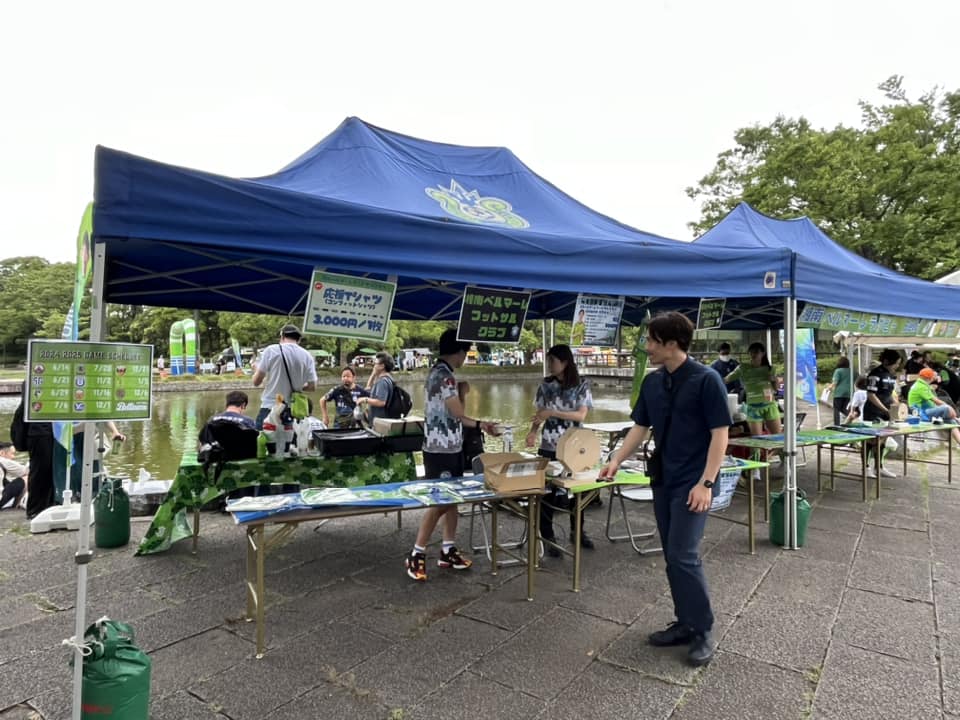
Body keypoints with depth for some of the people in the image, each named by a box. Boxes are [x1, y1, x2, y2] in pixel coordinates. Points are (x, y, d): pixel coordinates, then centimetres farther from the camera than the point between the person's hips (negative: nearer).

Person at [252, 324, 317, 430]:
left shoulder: (271, 350, -3)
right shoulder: (307, 356, 2)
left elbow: (256, 382, 0)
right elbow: (312, 387, 2)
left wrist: (257, 369, 22)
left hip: (270, 409, -2)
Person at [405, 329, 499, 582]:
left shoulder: (438, 372, 13)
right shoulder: (443, 375, -19)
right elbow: (458, 412, -21)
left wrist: (480, 425, 20)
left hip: (449, 447, 10)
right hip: (441, 450, -10)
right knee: (439, 501, -4)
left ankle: (448, 550, 23)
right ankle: (416, 554, 5)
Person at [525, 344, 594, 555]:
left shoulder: (582, 385, -5)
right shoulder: (546, 385, 1)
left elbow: (581, 415, -12)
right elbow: (540, 413, 4)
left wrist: (553, 413, -20)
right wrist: (532, 431, -15)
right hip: (549, 447, 1)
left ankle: (577, 532, 32)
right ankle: (547, 537, 15)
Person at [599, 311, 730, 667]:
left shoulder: (706, 380, -13)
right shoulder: (652, 382, 6)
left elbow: (720, 434, -13)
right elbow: (640, 427, 13)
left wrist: (706, 482, -18)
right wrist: (616, 460, 3)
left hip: (692, 483, -7)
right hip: (663, 480, 7)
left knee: (683, 554, -8)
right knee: (671, 556, 11)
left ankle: (704, 631, 10)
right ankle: (685, 623, 25)